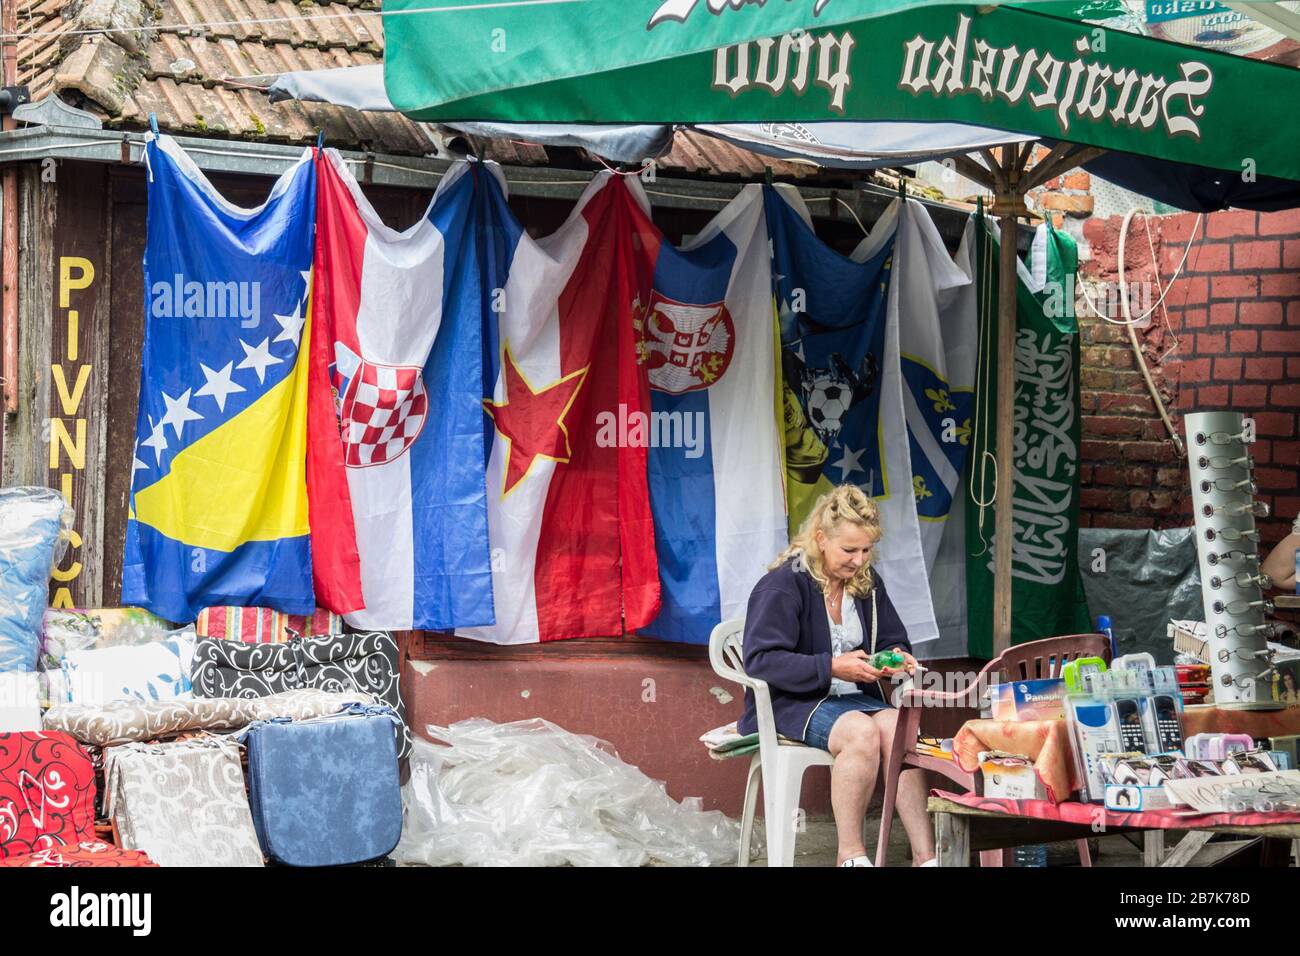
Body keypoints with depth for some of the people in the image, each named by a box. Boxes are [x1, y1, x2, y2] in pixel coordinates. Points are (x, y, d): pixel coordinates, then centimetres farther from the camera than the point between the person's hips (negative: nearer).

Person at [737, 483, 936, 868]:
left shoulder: (867, 583, 10)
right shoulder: (783, 585, -10)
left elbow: (893, 641, 21)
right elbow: (760, 660, -18)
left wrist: (897, 658, -6)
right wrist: (831, 668, -26)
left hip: (855, 697, 6)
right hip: (792, 702, -5)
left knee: (899, 729, -28)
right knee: (862, 731, -35)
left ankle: (925, 857, -33)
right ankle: (851, 854, -24)